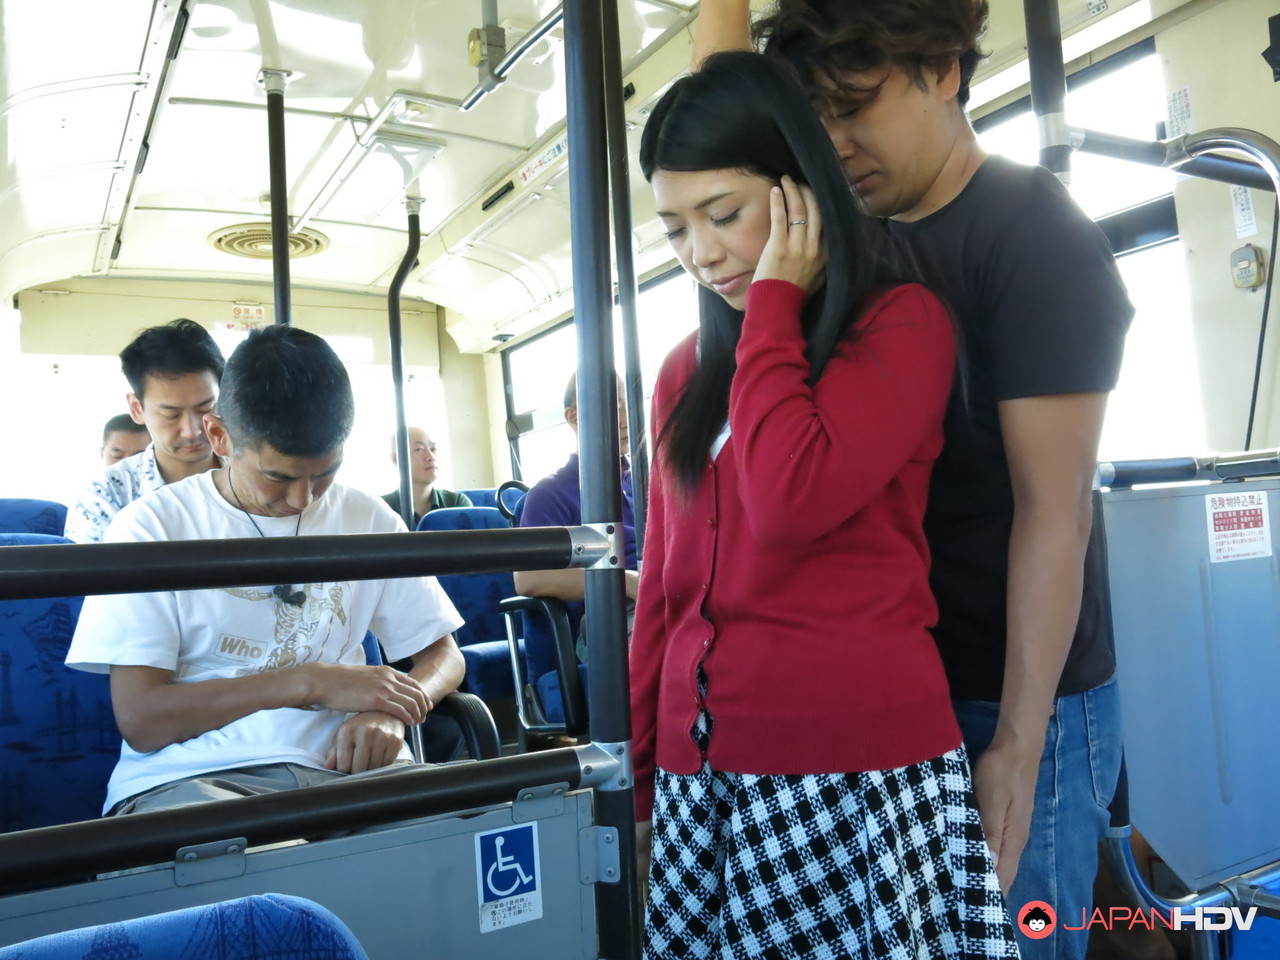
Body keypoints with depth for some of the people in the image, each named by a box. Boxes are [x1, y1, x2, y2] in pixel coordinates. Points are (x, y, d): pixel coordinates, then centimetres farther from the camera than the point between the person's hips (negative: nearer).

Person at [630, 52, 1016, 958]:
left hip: (863, 765, -5)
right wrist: (636, 770, 16)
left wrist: (772, 299, -10)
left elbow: (791, 499, -23)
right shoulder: (689, 368, 11)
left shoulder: (903, 322, -5)